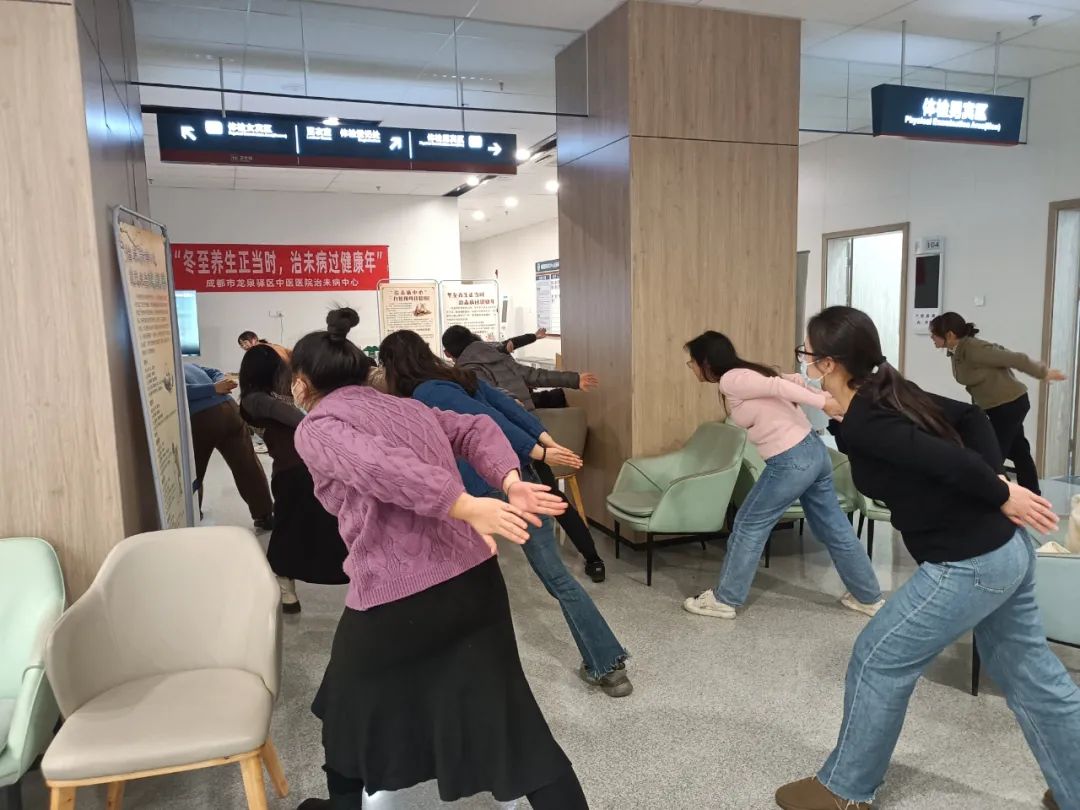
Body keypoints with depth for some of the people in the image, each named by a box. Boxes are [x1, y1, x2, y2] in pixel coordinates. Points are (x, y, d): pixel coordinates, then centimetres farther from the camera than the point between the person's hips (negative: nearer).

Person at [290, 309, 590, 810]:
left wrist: (467, 506, -28)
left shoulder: (316, 428, -3)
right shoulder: (409, 407, 18)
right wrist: (510, 482, -5)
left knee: (351, 707, 25)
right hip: (476, 580, 6)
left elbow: (381, 466, -21)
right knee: (507, 720, 13)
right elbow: (477, 429, 9)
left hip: (396, 600, -5)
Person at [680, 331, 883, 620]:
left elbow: (779, 387, -20)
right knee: (834, 529, 19)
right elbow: (793, 381, 14)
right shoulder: (746, 374, 16)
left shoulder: (731, 381, -11)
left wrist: (824, 403, -23)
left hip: (791, 461, -9)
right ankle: (869, 598, 32)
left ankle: (724, 600, 16)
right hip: (813, 449, 9)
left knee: (749, 525, 5)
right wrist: (826, 398, 8)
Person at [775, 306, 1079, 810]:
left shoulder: (861, 423, -21)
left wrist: (1001, 496, -11)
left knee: (878, 660, 6)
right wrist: (1000, 482, -2)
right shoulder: (892, 393, 5)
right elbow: (971, 418, 8)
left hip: (968, 565, -9)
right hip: (1006, 550, 9)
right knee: (1030, 674, 21)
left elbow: (950, 462, -26)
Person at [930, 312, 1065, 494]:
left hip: (1010, 403, -9)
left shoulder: (974, 350, -29)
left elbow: (1015, 358, -21)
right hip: (993, 406, 9)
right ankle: (1033, 497, 35)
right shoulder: (956, 351, -2)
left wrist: (1043, 373, -9)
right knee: (1018, 452, 21)